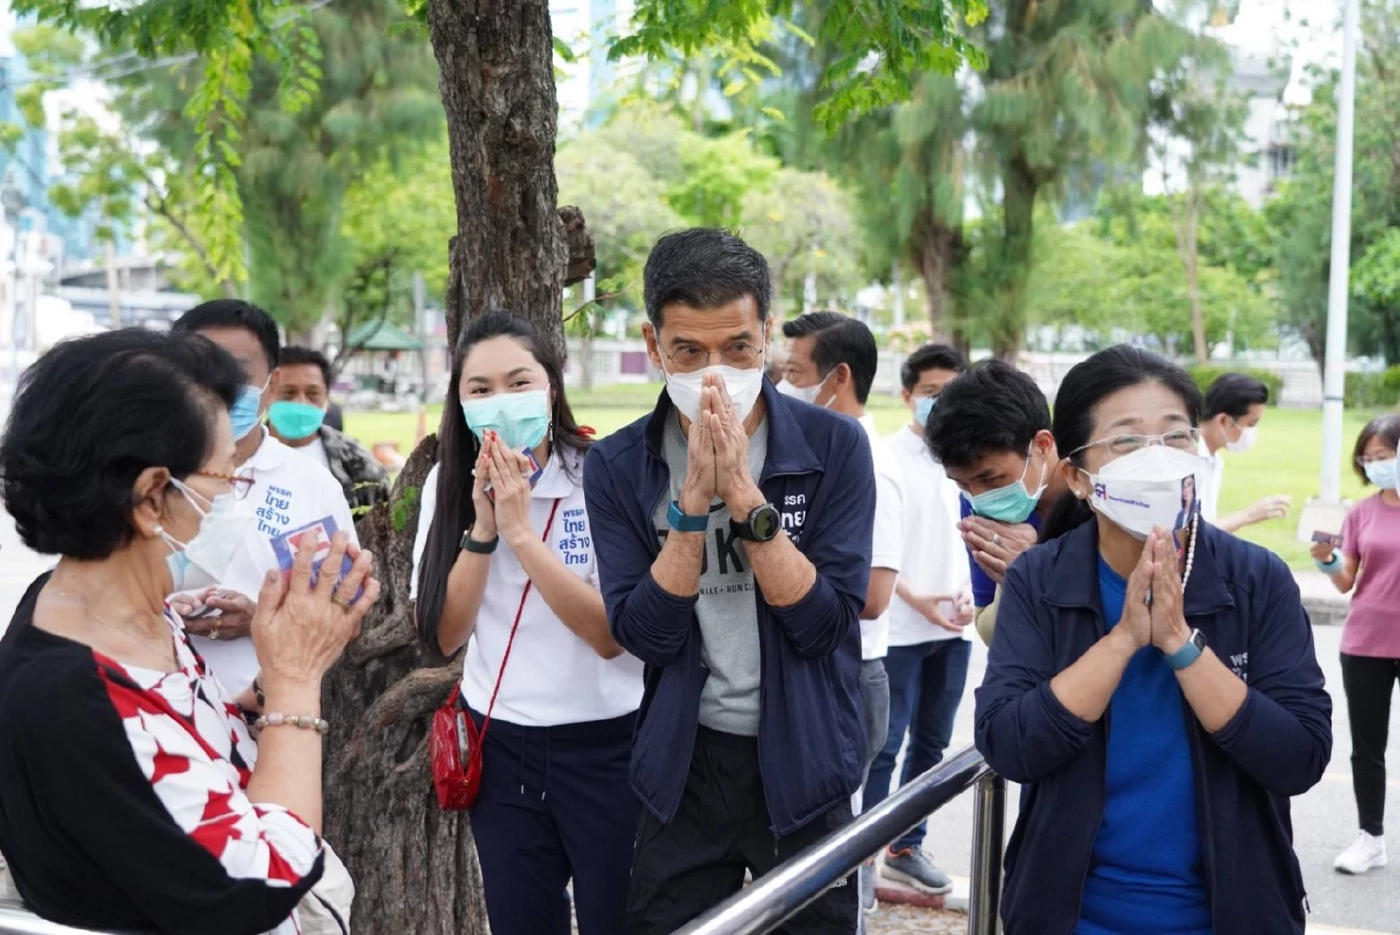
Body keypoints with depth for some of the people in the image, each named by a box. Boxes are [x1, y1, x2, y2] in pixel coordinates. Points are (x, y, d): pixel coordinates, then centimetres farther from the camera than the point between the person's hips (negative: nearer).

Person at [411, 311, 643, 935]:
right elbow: (445, 636, -6)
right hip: (500, 744, 4)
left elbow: (612, 634, -21)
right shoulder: (449, 484, 0)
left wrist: (520, 531, -25)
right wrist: (482, 526, -18)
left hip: (604, 743, -3)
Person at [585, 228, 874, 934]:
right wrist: (694, 500, -23)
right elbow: (645, 635, -13)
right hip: (684, 768, 1)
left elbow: (824, 623, -15)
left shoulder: (833, 446, -9)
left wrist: (744, 494, -24)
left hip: (804, 766, -1)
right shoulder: (619, 467, -6)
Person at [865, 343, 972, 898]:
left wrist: (968, 594, -1)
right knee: (884, 745, -1)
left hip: (952, 628, 5)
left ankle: (907, 847, 24)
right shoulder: (887, 456, -8)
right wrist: (917, 600, -15)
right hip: (899, 628, -5)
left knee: (931, 743, 13)